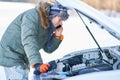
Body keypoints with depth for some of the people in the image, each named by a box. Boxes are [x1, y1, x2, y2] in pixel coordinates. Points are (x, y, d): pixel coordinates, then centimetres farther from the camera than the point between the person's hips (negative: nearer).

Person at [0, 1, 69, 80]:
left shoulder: (48, 25, 5)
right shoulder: (33, 16, -23)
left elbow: (48, 49, 9)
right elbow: (28, 42, -37)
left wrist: (57, 37, -10)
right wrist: (37, 64, -47)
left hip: (24, 58, 10)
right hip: (11, 56, -10)